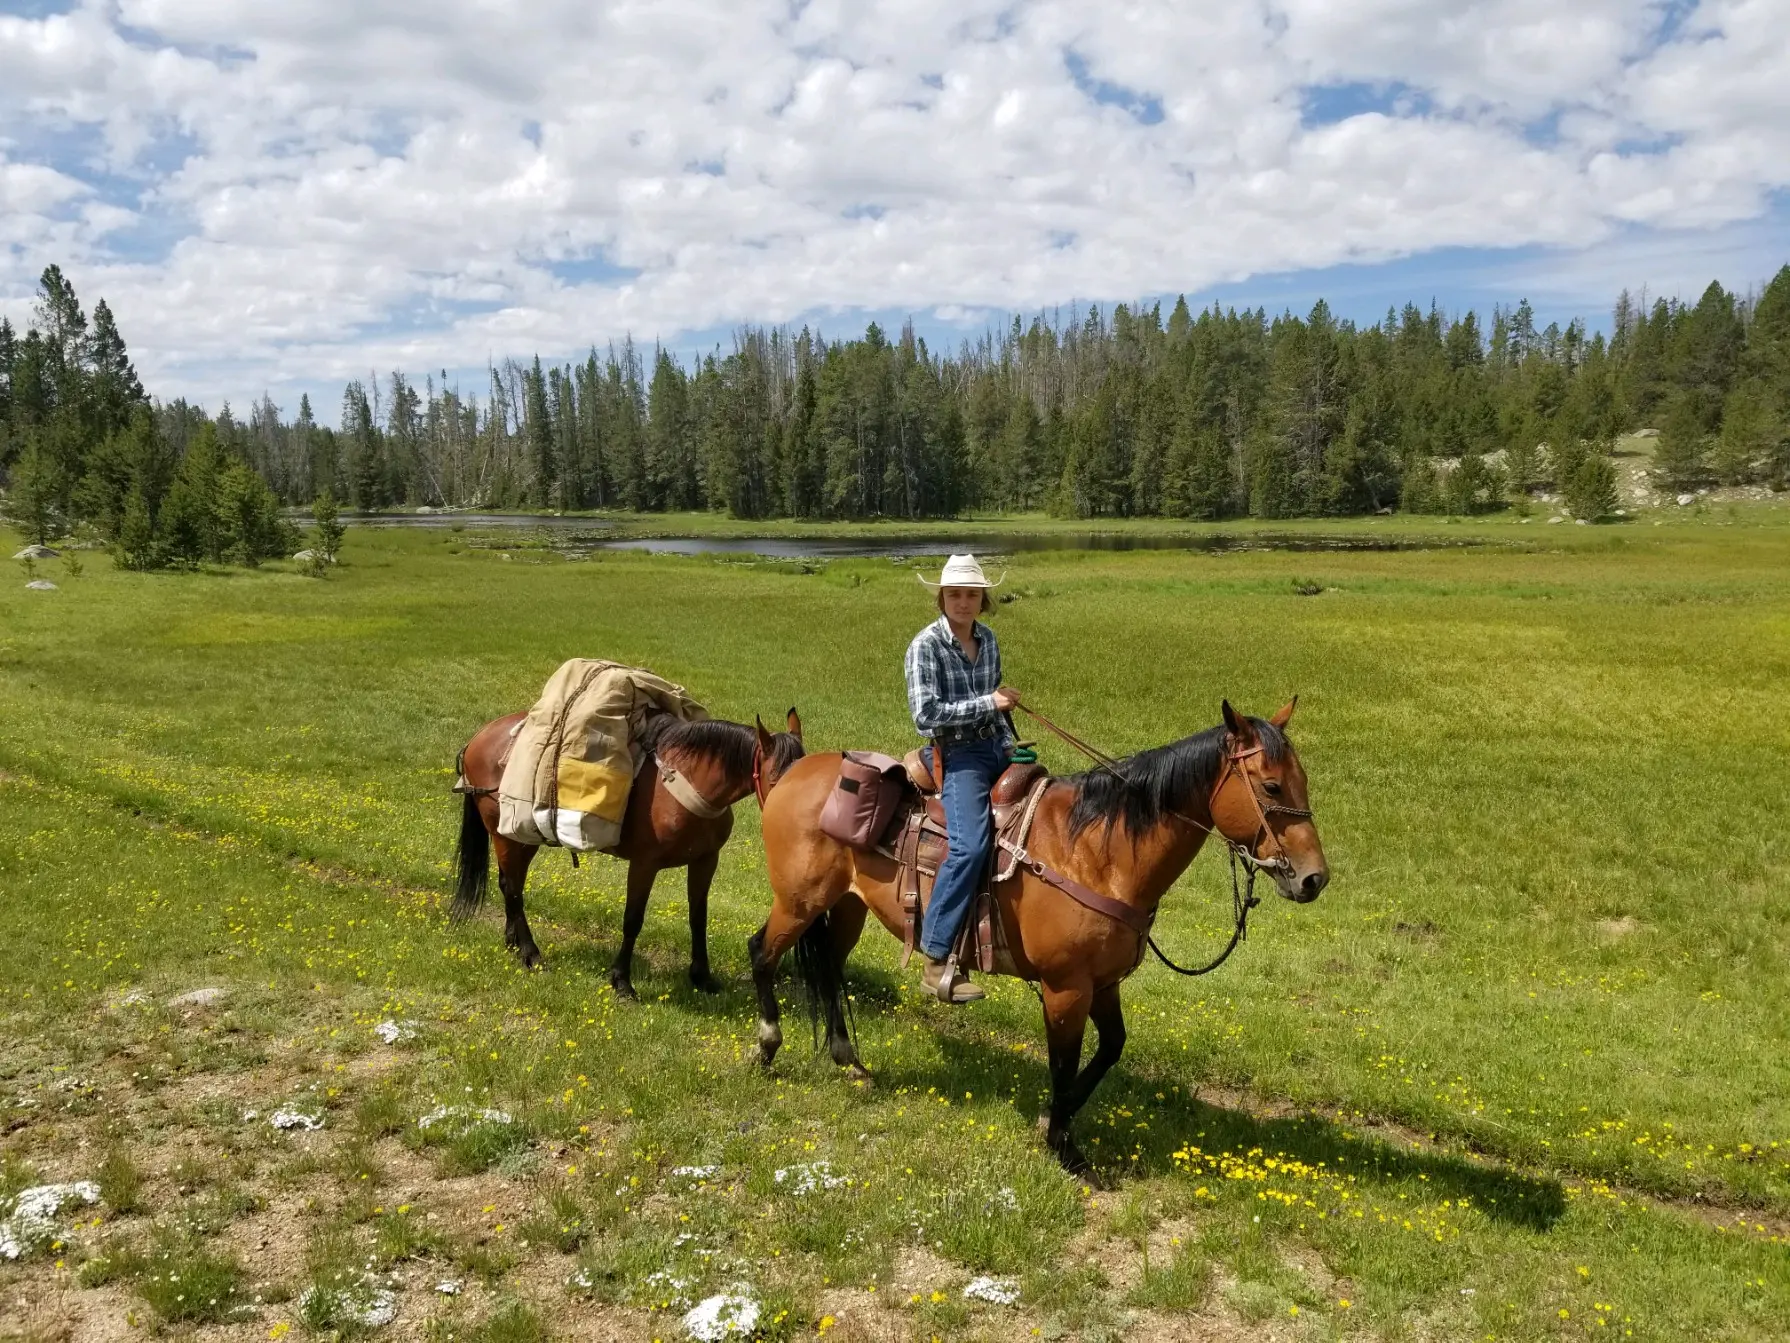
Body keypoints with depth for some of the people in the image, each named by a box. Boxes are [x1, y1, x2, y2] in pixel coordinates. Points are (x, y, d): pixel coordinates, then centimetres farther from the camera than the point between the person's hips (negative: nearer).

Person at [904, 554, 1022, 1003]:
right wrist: (987, 704, -16)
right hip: (957, 753, -8)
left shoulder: (987, 639, 11)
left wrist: (1011, 745, 12)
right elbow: (925, 714, -18)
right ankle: (936, 962, -22)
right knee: (970, 844, -26)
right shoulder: (926, 645, -10)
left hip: (997, 748, 8)